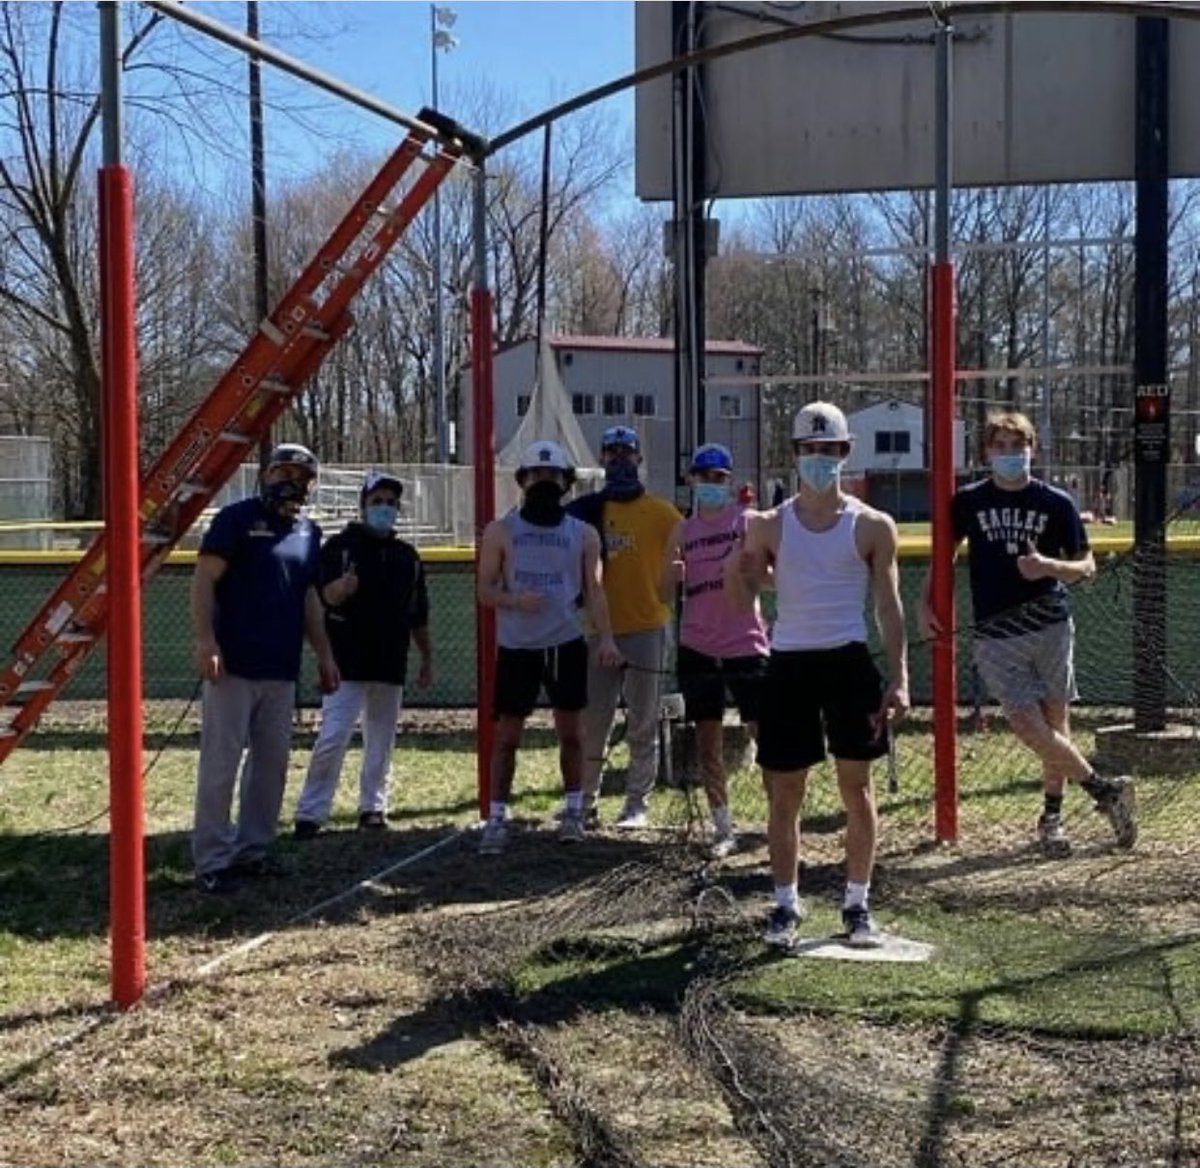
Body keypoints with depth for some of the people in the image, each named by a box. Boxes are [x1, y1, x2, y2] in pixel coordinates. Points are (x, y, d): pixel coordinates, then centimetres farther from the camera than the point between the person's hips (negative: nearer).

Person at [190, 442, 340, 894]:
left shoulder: (309, 533, 15)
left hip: (282, 670, 7)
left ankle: (252, 849, 21)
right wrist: (205, 639, -19)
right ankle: (212, 861, 1)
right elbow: (204, 579, -10)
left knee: (272, 763, 10)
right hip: (234, 666, -7)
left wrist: (323, 653, 19)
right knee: (221, 763, -4)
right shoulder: (237, 518, -5)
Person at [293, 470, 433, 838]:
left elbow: (418, 615, 19)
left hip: (391, 666, 5)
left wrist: (427, 659, 18)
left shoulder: (407, 555, 14)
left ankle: (373, 808, 22)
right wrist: (339, 589, -36)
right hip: (347, 664, -5)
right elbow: (324, 594, -14)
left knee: (381, 742, 10)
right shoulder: (339, 546, -1)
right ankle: (310, 813, -6)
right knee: (332, 738, -11)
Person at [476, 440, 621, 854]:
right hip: (516, 647, -1)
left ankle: (574, 810, 19)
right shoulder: (501, 531, 2)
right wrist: (514, 601, -20)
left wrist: (605, 637, -10)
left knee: (570, 730, 7)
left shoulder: (583, 534, 6)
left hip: (566, 644, 1)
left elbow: (594, 590, 4)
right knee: (507, 734, 1)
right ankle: (497, 818, 6)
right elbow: (485, 589, 1)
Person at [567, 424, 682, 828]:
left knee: (643, 726, 4)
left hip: (647, 628, -2)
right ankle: (585, 800, 14)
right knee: (592, 722, 5)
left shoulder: (660, 513, -1)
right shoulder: (586, 511, 7)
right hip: (600, 631, 2)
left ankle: (637, 805, 11)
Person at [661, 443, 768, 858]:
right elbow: (667, 594, 10)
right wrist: (673, 575, -12)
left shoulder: (748, 521, -1)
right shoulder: (683, 530, 9)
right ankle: (723, 829, 16)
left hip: (746, 644, -3)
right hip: (698, 647, 4)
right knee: (708, 744, 7)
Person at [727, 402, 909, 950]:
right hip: (789, 664, 1)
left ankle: (857, 903, 16)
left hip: (849, 662, -1)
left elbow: (889, 605, 3)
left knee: (856, 787, 5)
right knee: (784, 792, 5)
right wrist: (740, 571, -17)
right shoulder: (770, 526, 4)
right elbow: (743, 600, 5)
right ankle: (785, 904, 17)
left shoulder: (872, 526, 2)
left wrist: (899, 677, -5)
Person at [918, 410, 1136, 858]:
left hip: (1051, 626, 0)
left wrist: (1049, 566, -15)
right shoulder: (969, 502, 5)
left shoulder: (1057, 503, 2)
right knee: (1029, 727, -9)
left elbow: (1087, 567, 5)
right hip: (996, 637, 0)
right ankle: (1104, 790, 6)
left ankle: (1051, 816, 19)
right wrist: (925, 604, 6)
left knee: (1056, 724, 3)